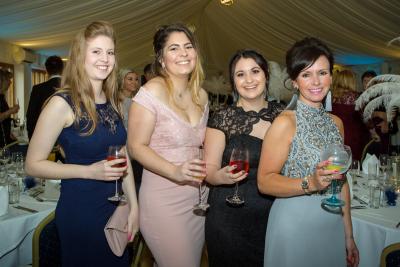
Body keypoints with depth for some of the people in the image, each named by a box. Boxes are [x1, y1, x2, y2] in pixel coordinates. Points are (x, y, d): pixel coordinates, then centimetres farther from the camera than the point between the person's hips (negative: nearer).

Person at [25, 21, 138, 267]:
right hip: (79, 211, -5)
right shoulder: (62, 103, -15)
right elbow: (33, 165, -11)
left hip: (116, 207, 6)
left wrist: (134, 207, 4)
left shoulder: (114, 102, 2)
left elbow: (123, 156, 6)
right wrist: (89, 171, -22)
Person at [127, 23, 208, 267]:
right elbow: (137, 147, -14)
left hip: (198, 197, 7)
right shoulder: (152, 92, -13)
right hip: (164, 200, -6)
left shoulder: (201, 95, 7)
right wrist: (176, 171, -26)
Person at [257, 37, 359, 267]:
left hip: (333, 226, 6)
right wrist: (310, 183, -30)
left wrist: (349, 235, 14)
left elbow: (341, 181, 12)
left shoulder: (336, 123, 5)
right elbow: (264, 181, -17)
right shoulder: (285, 122, -15)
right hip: (293, 226, -6)